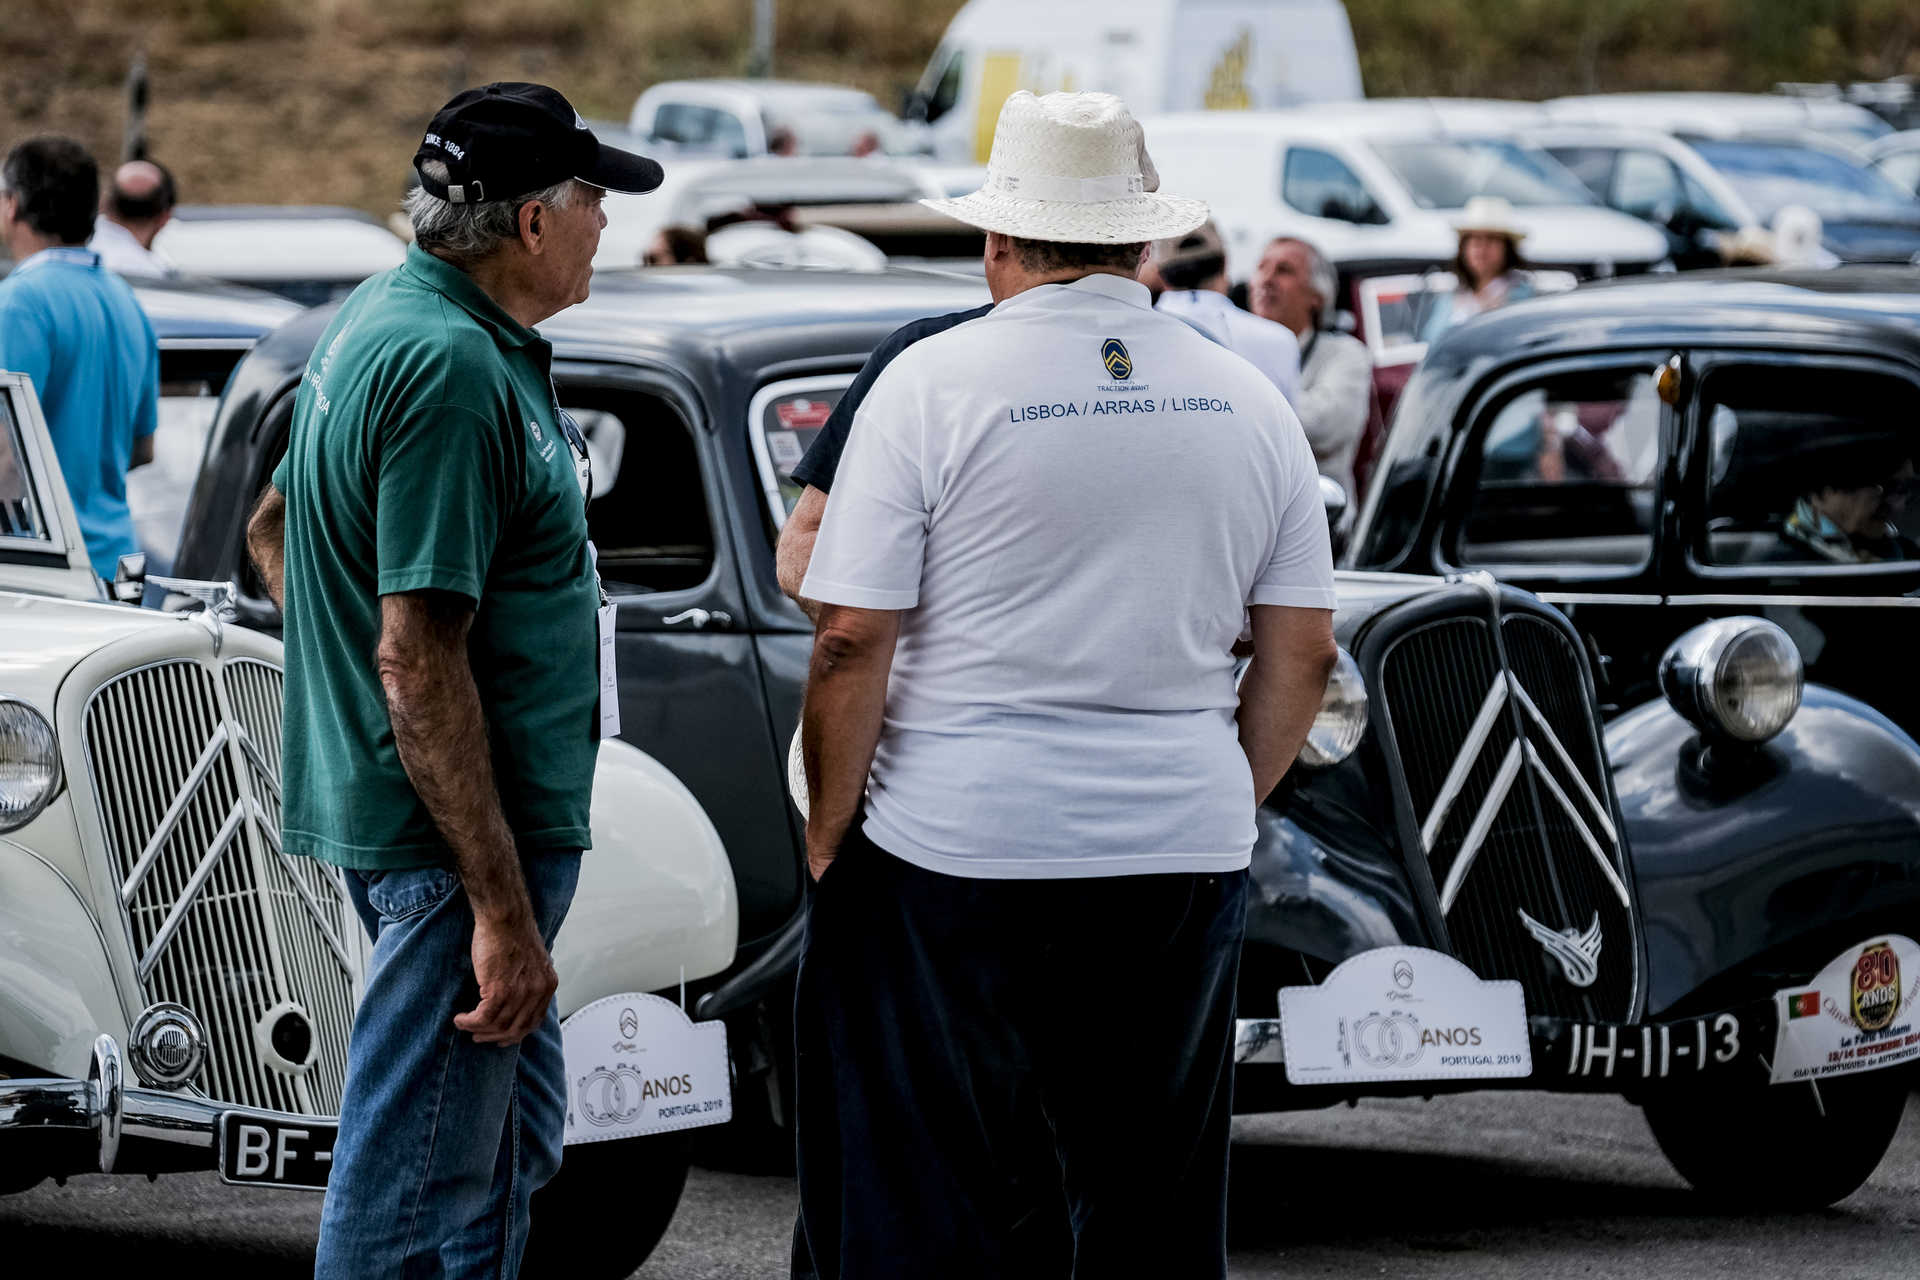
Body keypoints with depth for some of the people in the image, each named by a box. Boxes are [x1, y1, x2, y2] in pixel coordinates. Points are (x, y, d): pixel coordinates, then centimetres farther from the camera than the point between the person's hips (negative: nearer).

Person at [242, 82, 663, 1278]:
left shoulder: (383, 319, 11)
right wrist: (503, 911, -24)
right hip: (459, 828, -11)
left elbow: (275, 529, 25)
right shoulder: (454, 368, -21)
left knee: (515, 1146, 21)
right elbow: (419, 658, -25)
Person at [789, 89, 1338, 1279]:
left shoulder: (934, 381, -6)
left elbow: (852, 638, -10)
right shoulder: (1247, 399, 6)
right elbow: (1304, 651, 7)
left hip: (957, 849, -4)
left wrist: (829, 836, 0)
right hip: (1184, 858, 4)